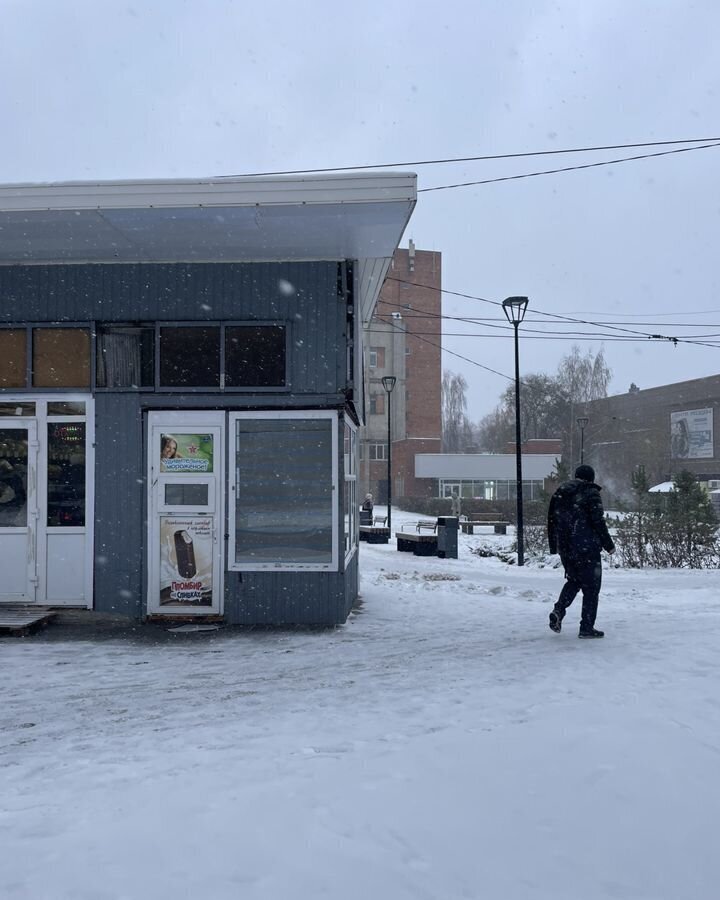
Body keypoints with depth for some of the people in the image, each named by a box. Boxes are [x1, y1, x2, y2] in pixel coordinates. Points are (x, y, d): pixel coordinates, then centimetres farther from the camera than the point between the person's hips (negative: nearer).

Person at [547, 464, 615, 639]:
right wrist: (608, 545, -2)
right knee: (591, 587, 4)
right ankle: (587, 627, 5)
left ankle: (558, 610, 2)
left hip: (565, 549, 6)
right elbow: (598, 522, -12)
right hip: (587, 549, -6)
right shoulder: (591, 493, -8)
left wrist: (554, 547, 20)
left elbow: (552, 521, 13)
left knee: (573, 580, 23)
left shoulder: (559, 494, 11)